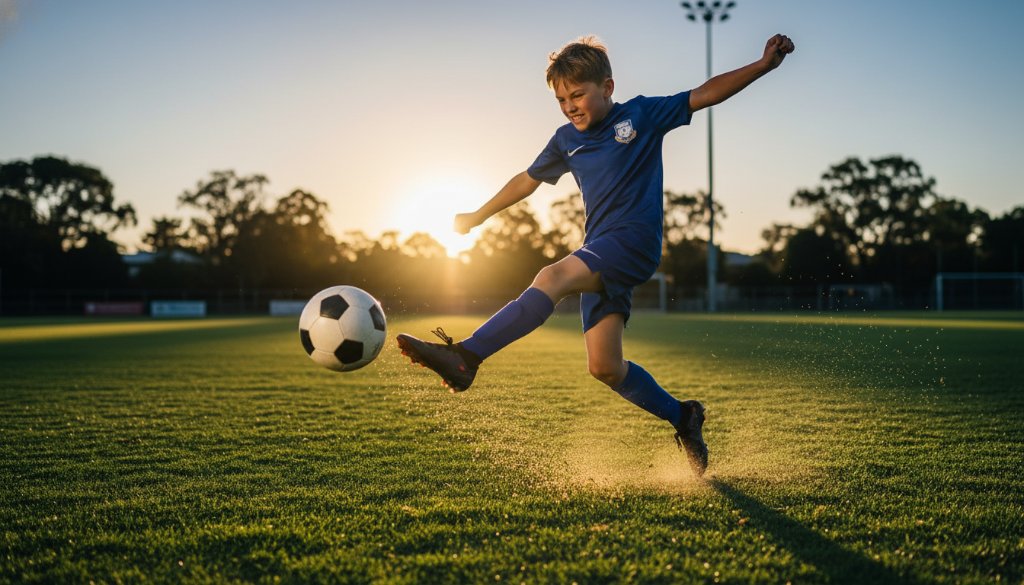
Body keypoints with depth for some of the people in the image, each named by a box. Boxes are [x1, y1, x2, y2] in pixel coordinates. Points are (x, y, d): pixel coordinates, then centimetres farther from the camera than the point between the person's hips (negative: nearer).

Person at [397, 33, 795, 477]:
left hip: (636, 240, -6)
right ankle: (682, 417, 20)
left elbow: (706, 94, 5)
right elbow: (528, 179, 30)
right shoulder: (566, 140, 17)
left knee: (552, 278, -30)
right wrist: (478, 216, 36)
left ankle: (465, 358, -38)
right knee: (605, 367, 0)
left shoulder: (641, 115, 4)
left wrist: (763, 64, -4)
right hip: (601, 255, 7)